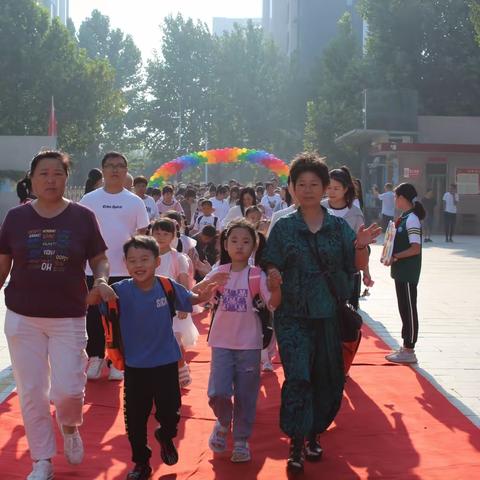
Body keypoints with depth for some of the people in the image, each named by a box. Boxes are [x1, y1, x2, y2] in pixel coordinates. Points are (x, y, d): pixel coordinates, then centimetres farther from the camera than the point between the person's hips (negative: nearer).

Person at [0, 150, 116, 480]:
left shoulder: (83, 217, -3)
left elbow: (99, 259, 5)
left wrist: (101, 280, -15)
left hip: (69, 319, -1)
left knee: (68, 389, -4)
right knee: (32, 392, 5)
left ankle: (70, 428, 32)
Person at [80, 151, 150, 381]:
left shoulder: (135, 202, 3)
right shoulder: (89, 200, 3)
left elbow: (142, 234, 5)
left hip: (124, 270, 0)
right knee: (94, 316, 5)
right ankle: (95, 358, 19)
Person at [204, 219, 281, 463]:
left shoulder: (257, 275, -5)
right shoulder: (218, 272, 0)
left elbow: (273, 304, -13)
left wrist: (275, 288, -35)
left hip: (249, 344, -1)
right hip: (222, 342, 1)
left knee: (246, 395, 6)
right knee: (218, 393, -8)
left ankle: (241, 440, 23)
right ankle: (223, 422, 23)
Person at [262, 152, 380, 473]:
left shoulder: (339, 226, 5)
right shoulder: (284, 227, 2)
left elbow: (357, 266, 3)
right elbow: (272, 267, 1)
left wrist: (361, 246, -16)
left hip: (331, 314, 2)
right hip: (294, 315, -2)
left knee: (328, 378, 10)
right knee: (298, 377, -11)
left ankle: (314, 434, 30)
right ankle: (296, 445, -2)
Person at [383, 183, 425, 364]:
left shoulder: (411, 219, -17)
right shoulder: (404, 218, 12)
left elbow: (415, 248, -22)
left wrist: (395, 257, -18)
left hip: (408, 273, -10)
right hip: (401, 271, 10)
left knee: (409, 309, -3)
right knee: (404, 309, 15)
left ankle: (409, 351, 3)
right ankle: (406, 347, 24)